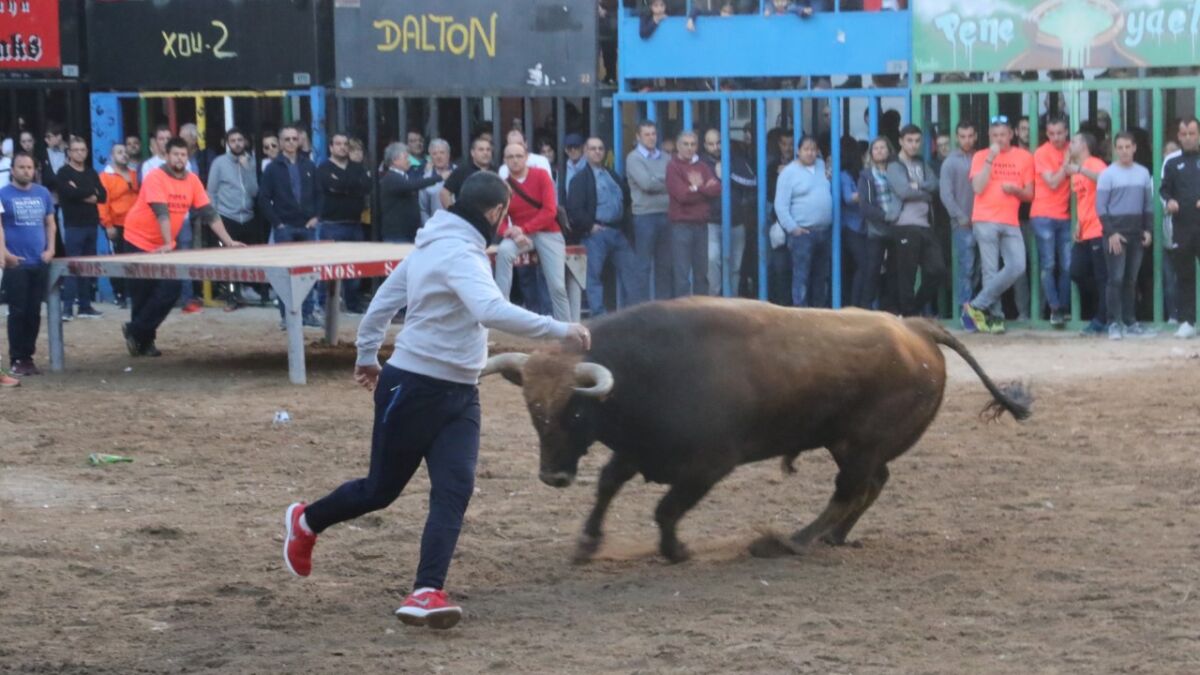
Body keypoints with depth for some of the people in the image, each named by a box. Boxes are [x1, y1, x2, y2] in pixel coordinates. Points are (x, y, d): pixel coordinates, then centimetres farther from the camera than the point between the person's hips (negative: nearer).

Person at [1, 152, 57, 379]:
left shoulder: (43, 193, 9)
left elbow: (50, 223, 15)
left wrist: (50, 249, 2)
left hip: (40, 263, 4)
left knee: (34, 312, 7)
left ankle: (28, 356, 16)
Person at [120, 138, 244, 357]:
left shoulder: (192, 180, -2)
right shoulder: (155, 177, -18)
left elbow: (208, 212, -3)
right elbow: (161, 212, -28)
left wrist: (228, 241, -9)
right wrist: (168, 243, -37)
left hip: (165, 246, 5)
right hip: (138, 242, -5)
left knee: (172, 288, -7)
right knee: (142, 295, -3)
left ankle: (139, 335, 5)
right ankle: (139, 336, 13)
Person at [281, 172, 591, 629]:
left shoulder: (435, 246, 9)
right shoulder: (459, 255, -21)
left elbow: (383, 302, 18)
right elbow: (493, 311, -38)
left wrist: (367, 356, 30)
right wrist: (559, 330, -36)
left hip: (458, 393, 9)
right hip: (413, 389, -9)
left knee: (455, 489, -9)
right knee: (381, 489, 9)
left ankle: (426, 594, -16)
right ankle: (305, 523, 35)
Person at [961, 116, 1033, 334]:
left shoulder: (1024, 157, 10)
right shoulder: (980, 157, 5)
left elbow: (1029, 194, 13)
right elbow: (978, 188, -8)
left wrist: (1015, 190, -9)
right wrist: (990, 159, -11)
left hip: (1011, 223, 3)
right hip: (985, 222, -3)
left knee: (1017, 267, -11)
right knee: (991, 271, -6)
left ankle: (977, 306, -4)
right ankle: (995, 317, 0)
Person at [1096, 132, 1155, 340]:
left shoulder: (1143, 173, 10)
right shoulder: (1108, 174, -4)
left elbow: (1149, 204, 15)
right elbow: (1101, 207, -6)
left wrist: (1148, 229, 4)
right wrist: (1111, 232, -14)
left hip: (1137, 232, 4)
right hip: (1116, 232, -4)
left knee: (1131, 280, 8)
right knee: (1116, 278, -8)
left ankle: (1130, 322, 13)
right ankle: (1114, 323, -6)